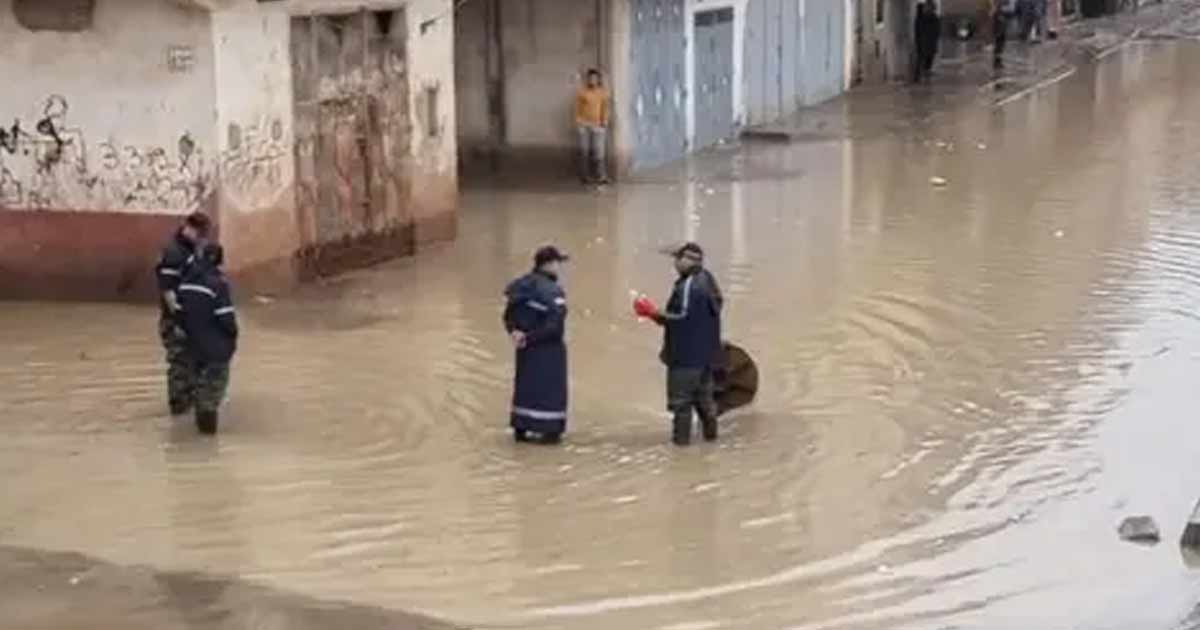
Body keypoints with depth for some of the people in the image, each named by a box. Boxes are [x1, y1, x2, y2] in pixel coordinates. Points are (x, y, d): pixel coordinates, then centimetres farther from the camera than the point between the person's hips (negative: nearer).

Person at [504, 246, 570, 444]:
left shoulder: (522, 285, 3)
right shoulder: (552, 291, -21)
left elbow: (509, 316, 7)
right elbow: (554, 326, -26)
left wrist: (515, 332, -6)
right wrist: (529, 338, -18)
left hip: (526, 346, 7)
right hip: (548, 348, -7)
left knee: (525, 384, 18)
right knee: (551, 387, 6)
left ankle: (521, 428, 25)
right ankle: (549, 431, 13)